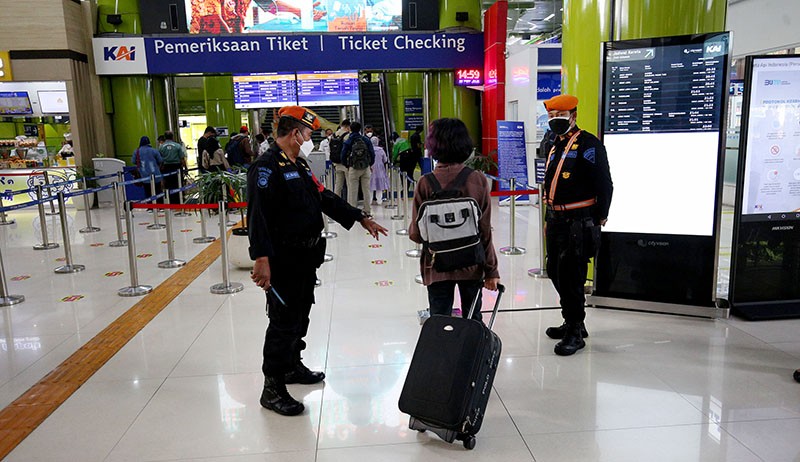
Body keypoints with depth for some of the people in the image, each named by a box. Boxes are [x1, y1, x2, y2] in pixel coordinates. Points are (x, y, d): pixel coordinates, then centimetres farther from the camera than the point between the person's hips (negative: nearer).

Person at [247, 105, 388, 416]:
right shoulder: (267, 168, -16)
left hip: (306, 257, 10)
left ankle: (292, 366, 38)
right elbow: (257, 215, -26)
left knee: (300, 315, 20)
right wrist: (261, 259, -35)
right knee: (284, 321, -3)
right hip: (283, 261, -9)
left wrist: (361, 219, 20)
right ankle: (272, 388, 9)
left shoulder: (299, 166, 16)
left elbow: (326, 199, 22)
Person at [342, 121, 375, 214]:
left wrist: (347, 166, 12)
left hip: (353, 168, -2)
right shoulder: (366, 140, -1)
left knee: (352, 191, 3)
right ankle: (367, 211, 13)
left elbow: (343, 155, -3)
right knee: (366, 189, 9)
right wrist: (370, 164, 14)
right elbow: (372, 153, 0)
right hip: (366, 168, 2)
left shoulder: (347, 141, -4)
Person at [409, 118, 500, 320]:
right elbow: (486, 230, -7)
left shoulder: (425, 184, -13)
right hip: (471, 265, 2)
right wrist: (491, 270, 1)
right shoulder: (478, 180, -9)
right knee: (473, 321, 20)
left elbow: (416, 234, -11)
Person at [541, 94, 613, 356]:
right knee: (556, 274, 15)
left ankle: (575, 333, 8)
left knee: (571, 278, -5)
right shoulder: (555, 147, 17)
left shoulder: (588, 144, -11)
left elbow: (604, 185, -14)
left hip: (578, 223, -9)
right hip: (557, 221, 9)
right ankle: (572, 322, 31)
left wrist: (598, 221, -12)